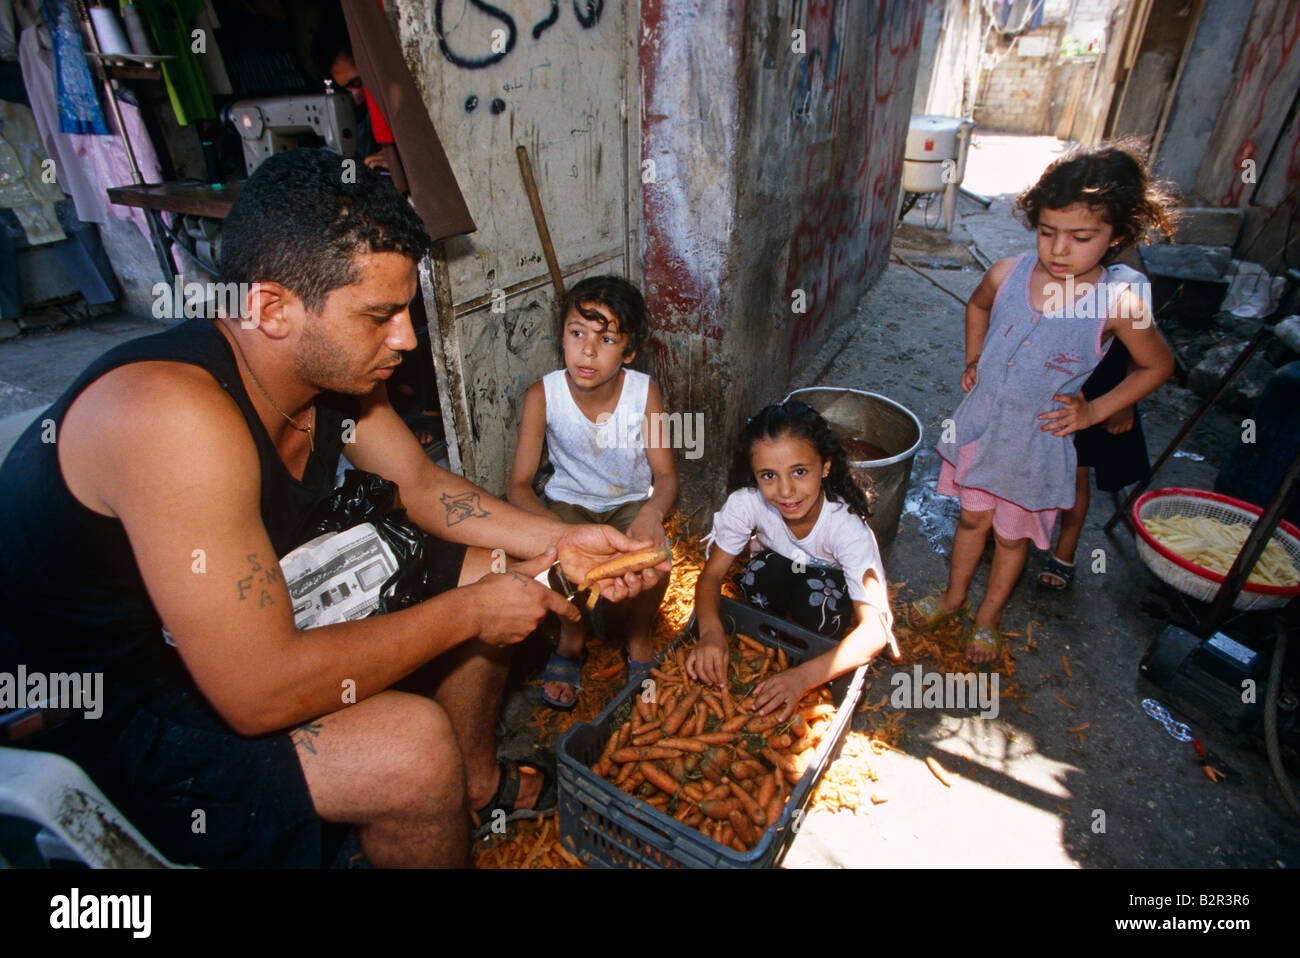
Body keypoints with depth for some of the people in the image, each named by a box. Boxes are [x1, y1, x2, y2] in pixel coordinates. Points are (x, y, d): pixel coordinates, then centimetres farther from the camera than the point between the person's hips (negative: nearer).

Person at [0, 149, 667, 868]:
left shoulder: (331, 367, -9)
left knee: (483, 570, 5)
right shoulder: (175, 414, -34)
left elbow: (422, 484, 4)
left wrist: (559, 541, -7)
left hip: (239, 624, 8)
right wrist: (466, 613, -25)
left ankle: (478, 783, 27)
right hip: (101, 720, -8)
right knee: (412, 745, -30)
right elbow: (258, 693, -35)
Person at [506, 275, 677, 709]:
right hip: (569, 501, 0)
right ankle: (571, 641, 6)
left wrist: (652, 512, -37)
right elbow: (518, 485, -17)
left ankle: (638, 637, 6)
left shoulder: (644, 392, -19)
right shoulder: (542, 395, -20)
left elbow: (666, 474, -13)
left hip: (631, 501, 0)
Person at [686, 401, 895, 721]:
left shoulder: (847, 525, -36)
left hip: (837, 588, -2)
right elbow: (711, 575, -23)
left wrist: (803, 676, -55)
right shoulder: (746, 502, -30)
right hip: (783, 573, 2)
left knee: (815, 597, -35)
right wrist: (711, 631, -45)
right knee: (761, 573, -31)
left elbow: (875, 629, -41)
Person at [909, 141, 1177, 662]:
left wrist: (1093, 411, -8)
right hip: (980, 426, 2)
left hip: (1038, 442, -2)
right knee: (973, 517, 20)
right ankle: (953, 595, 44)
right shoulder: (1006, 275, -13)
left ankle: (988, 617, 40)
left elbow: (1158, 366, -3)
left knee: (1013, 535, 17)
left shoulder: (1119, 303, -20)